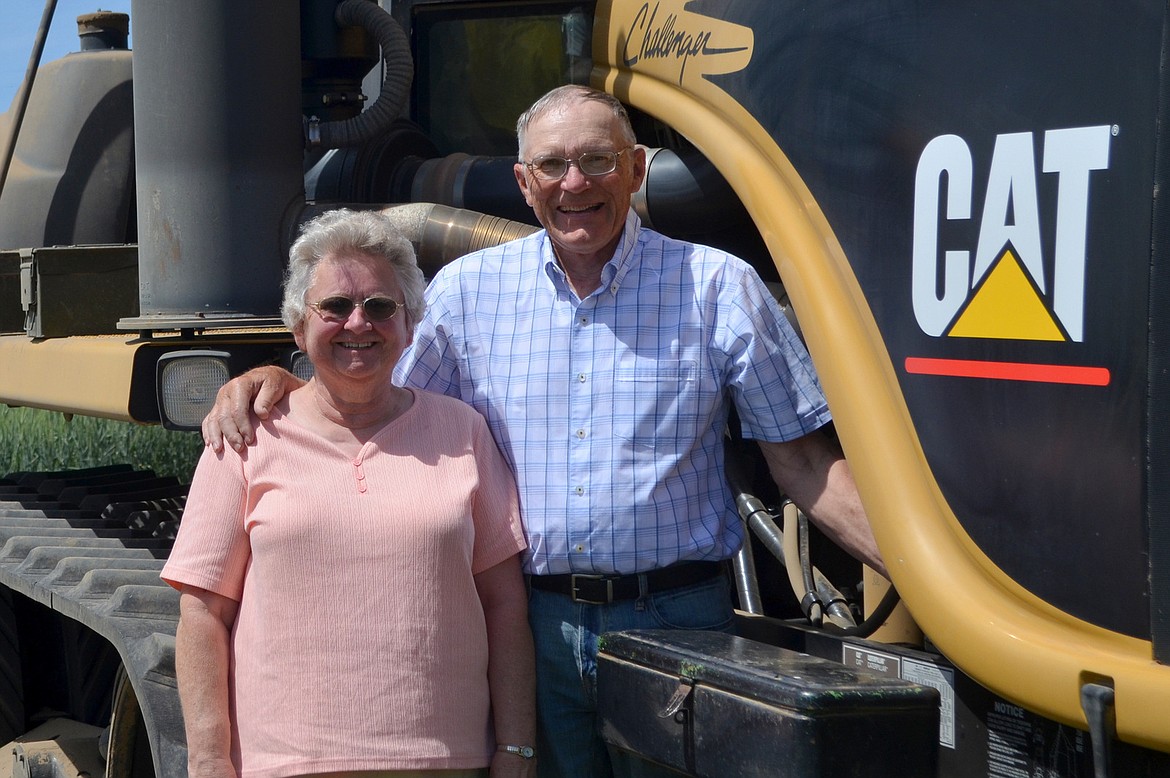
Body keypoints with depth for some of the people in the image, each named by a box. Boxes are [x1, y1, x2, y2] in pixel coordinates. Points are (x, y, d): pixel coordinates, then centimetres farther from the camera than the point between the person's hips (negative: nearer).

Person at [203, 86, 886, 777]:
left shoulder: (717, 286, -1)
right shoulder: (467, 289, 5)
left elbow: (801, 461, 0)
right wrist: (277, 379, -6)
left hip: (674, 618, -1)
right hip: (530, 621, 2)